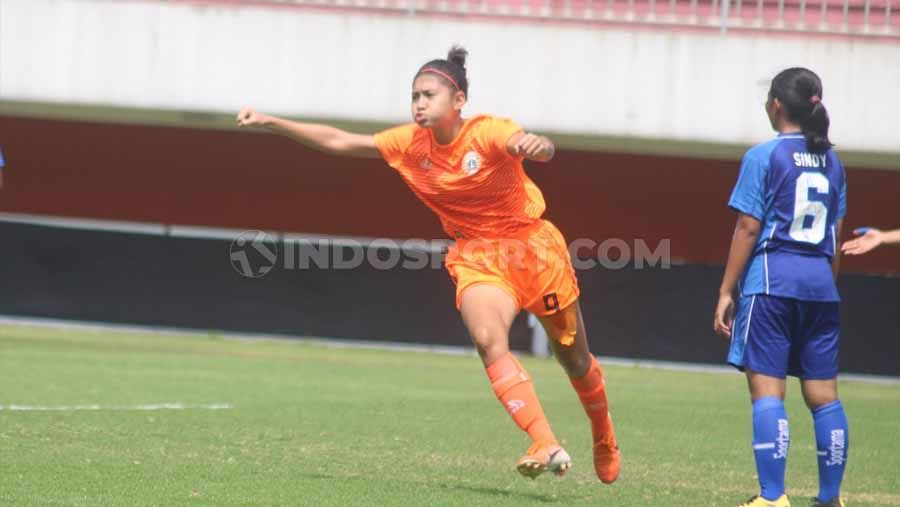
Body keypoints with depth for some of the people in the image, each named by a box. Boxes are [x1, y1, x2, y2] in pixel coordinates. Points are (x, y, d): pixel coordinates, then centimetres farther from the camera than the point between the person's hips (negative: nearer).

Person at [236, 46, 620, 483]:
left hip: (531, 246, -3)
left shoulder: (488, 133, -21)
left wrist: (536, 145, -65)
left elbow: (540, 150, -40)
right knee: (488, 341, -28)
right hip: (476, 256, 3)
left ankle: (604, 440, 39)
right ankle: (547, 447, -33)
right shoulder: (410, 144, -6)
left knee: (574, 357, 11)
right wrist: (270, 122, -6)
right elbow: (337, 142, -1)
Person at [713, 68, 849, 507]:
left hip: (772, 278, -5)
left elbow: (748, 228, -7)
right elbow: (835, 236, 14)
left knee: (766, 388, -5)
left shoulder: (764, 157, -5)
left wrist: (726, 291, -4)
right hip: (820, 282, 5)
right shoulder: (831, 162, 12)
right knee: (823, 393, 7)